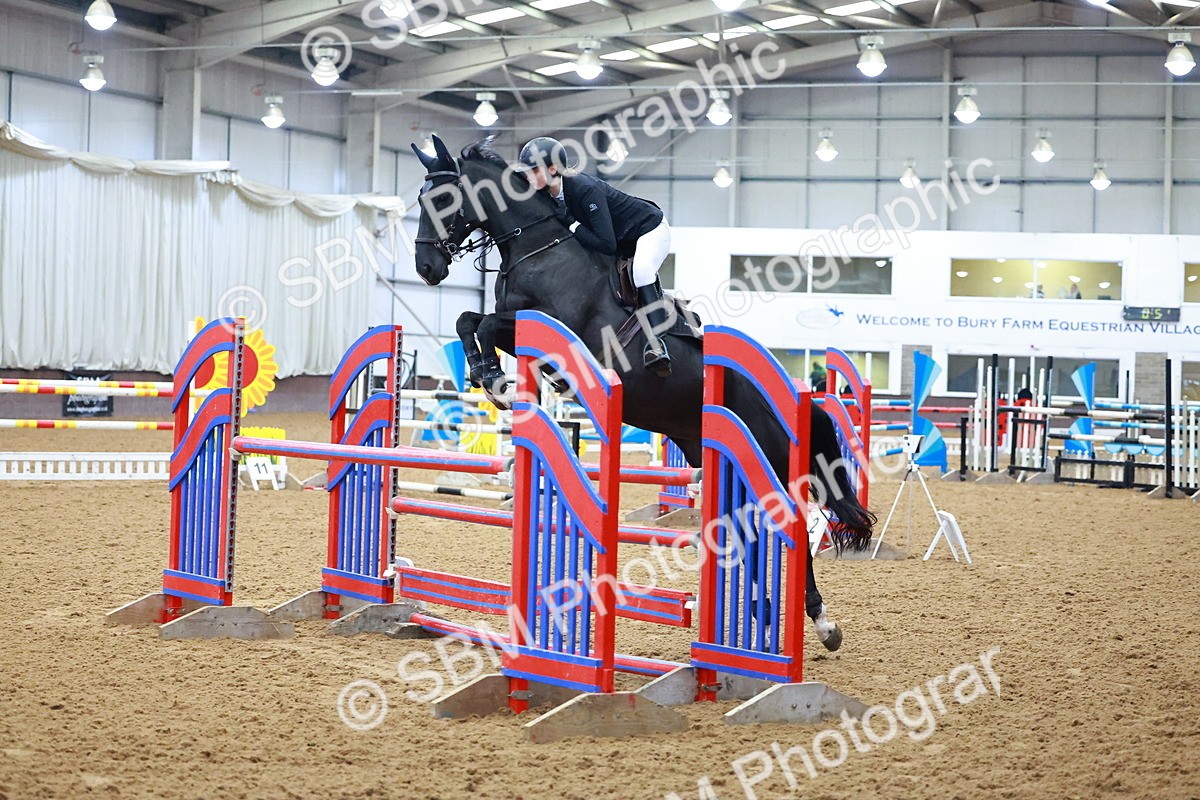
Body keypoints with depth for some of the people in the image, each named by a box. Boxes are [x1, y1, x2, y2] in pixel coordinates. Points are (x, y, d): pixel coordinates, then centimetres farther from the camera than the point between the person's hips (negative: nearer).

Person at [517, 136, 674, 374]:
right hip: (624, 241, 9)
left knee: (642, 270, -34)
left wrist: (571, 222, -31)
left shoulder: (585, 189, -35)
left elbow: (607, 245, -36)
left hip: (650, 228, -9)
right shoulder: (549, 193, -11)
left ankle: (655, 342, -36)